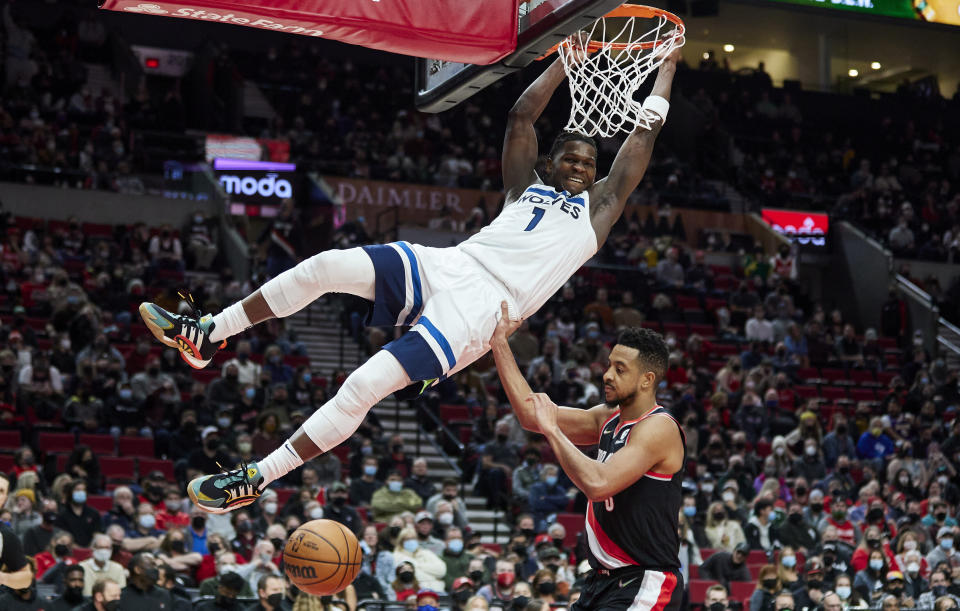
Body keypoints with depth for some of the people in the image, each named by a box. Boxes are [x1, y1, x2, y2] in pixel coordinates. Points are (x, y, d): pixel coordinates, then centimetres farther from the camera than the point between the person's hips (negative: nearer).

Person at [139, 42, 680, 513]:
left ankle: (254, 481, -12)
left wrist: (668, 67, 18)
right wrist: (566, 62, 17)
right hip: (443, 268, 5)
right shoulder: (526, 187, 25)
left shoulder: (598, 207, 16)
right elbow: (522, 116, 17)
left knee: (361, 389, -18)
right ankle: (206, 336, -5)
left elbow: (644, 137, 14)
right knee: (326, 266, -17)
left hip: (478, 312, -5)